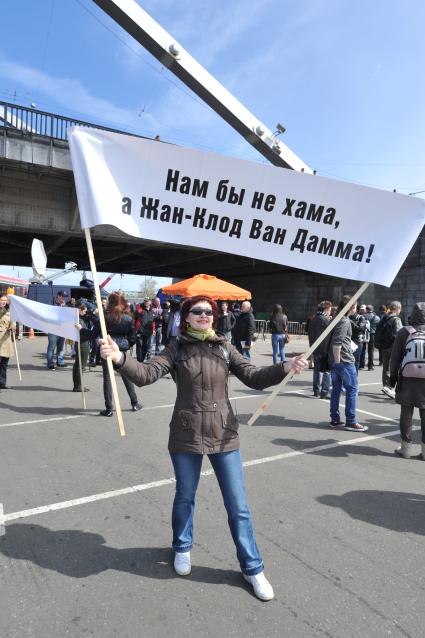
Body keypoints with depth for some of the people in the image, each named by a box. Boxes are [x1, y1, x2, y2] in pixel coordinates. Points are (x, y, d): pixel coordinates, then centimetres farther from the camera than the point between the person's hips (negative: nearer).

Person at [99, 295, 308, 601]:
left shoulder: (224, 348, -1)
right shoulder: (177, 349, -6)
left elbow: (254, 377, -5)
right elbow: (147, 374, -18)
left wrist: (285, 368, -20)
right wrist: (119, 358, -37)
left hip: (224, 435, 1)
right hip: (186, 436, -1)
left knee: (238, 506, 8)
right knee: (185, 497, 20)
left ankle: (252, 567, 29)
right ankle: (182, 548, 48)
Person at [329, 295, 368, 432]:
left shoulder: (337, 318, 15)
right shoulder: (344, 321, -14)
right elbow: (337, 342, -22)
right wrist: (337, 360, -18)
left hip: (336, 361, 9)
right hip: (345, 361, -9)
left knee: (336, 389, 12)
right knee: (352, 389, -1)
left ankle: (335, 419, 17)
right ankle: (351, 422, 2)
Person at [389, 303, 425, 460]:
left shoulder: (404, 332, -4)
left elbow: (395, 357, -2)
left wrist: (393, 375, 8)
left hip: (407, 379, 0)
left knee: (406, 414, 8)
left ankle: (406, 448, 14)